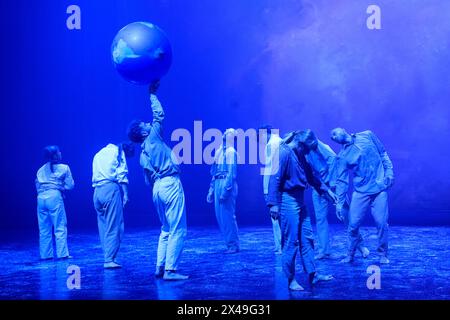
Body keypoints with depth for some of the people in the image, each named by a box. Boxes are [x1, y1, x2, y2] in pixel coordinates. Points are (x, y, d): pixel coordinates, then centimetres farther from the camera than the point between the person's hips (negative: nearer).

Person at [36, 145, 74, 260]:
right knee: (60, 227, -1)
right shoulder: (64, 168, 6)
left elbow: (37, 187, 17)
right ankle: (62, 253, -3)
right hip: (54, 197, -5)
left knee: (44, 229, 9)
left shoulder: (40, 170, 20)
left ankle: (45, 254, 11)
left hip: (41, 198, 5)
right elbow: (70, 185, 3)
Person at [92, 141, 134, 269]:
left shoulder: (98, 154, 28)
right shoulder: (118, 151, 7)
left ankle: (108, 258, 7)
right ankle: (109, 259, -13)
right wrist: (125, 194, -8)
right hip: (111, 189, -7)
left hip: (97, 191, 7)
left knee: (103, 226, 9)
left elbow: (95, 176, 20)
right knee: (114, 227, -7)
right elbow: (122, 174, -5)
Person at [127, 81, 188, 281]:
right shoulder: (153, 137, -1)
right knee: (178, 230, -8)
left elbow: (149, 179, 19)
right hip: (170, 184, -8)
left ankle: (160, 268, 13)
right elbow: (159, 114, 7)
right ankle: (170, 270, -13)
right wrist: (153, 94, 18)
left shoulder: (142, 156, 18)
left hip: (158, 187, 8)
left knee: (166, 230, 17)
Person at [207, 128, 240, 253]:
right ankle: (230, 243, 18)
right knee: (220, 216, 10)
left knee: (227, 215, -7)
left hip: (227, 185, -9)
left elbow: (231, 173, -14)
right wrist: (211, 190, 17)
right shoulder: (219, 151, 18)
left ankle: (233, 245, 1)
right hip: (217, 184, 9)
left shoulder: (231, 152, -7)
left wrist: (225, 190, -20)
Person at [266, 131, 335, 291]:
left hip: (299, 200, 9)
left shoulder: (299, 155, 12)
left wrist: (327, 190, 22)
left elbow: (310, 176, 22)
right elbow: (275, 179, -20)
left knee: (307, 238, 12)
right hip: (287, 201, -9)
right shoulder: (284, 153, -15)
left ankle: (312, 274, 20)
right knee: (290, 242, -2)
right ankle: (291, 280, 8)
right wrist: (273, 203, -24)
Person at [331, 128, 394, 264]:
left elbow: (383, 153, 11)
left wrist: (389, 172, 1)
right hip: (360, 192, 1)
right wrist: (339, 202, -2)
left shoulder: (367, 136, 4)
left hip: (380, 188, 0)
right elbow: (341, 181, 2)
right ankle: (350, 254, 18)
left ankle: (383, 255, 15)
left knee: (381, 223, -3)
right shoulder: (342, 157, 2)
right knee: (353, 224, -2)